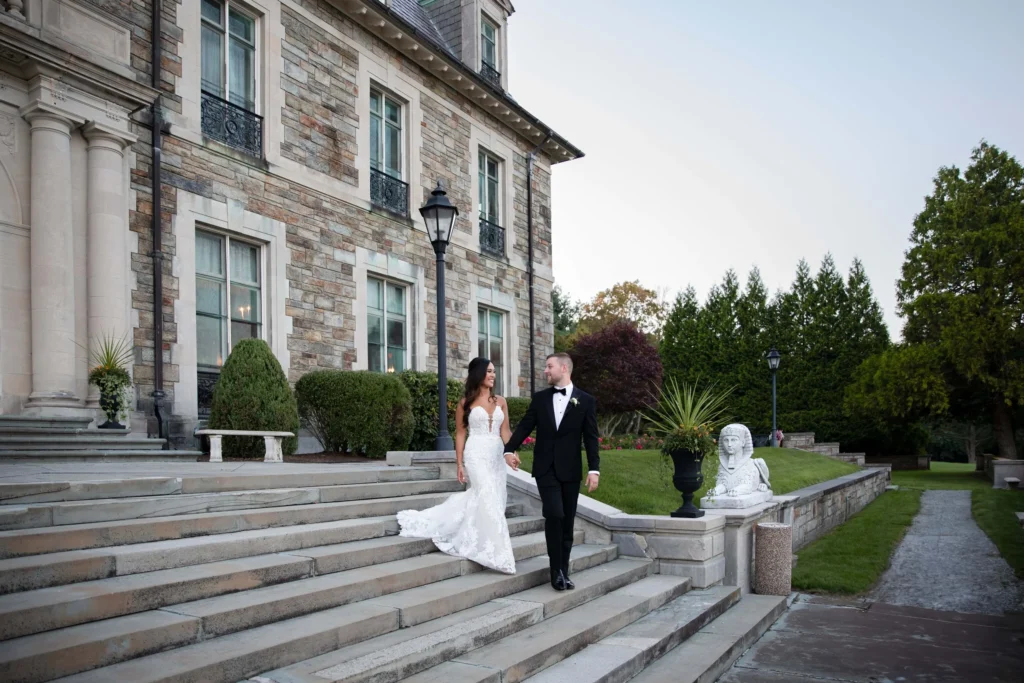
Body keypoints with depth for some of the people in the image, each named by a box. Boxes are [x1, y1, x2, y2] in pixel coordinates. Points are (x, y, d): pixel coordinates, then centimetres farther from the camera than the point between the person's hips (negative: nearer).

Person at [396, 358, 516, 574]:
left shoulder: (500, 402, 9)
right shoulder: (466, 402, 0)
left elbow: (505, 431, 4)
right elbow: (460, 433, 2)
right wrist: (459, 464, -3)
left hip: (496, 455, 5)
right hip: (476, 454, -5)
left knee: (495, 500, 3)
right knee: (488, 499, -14)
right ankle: (495, 552, -11)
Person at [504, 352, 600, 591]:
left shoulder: (586, 400, 0)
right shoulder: (540, 398, 6)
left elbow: (591, 438, -2)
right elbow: (524, 426, 4)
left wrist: (594, 469, -10)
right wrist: (510, 449, -11)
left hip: (570, 470, 0)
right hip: (546, 468, 0)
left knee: (567, 522, 6)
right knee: (554, 515, -14)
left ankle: (563, 571, 18)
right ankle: (557, 569, -1)